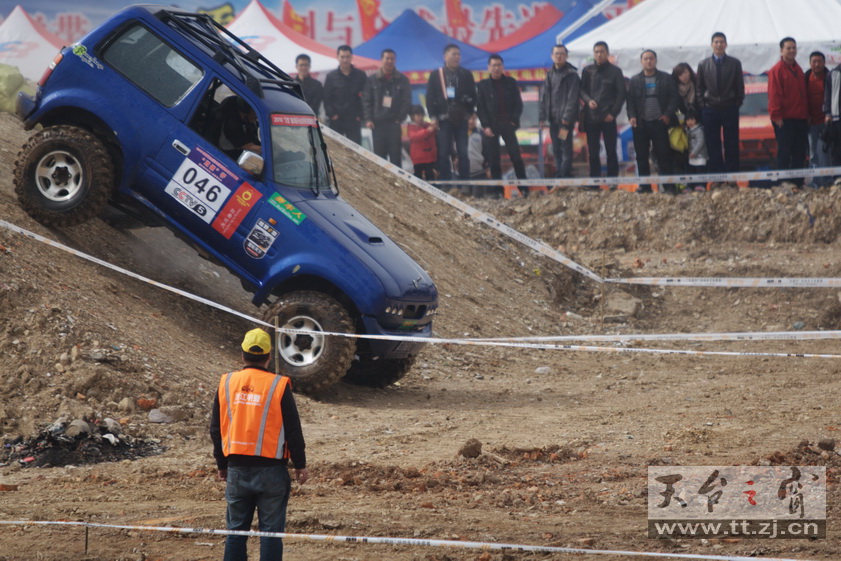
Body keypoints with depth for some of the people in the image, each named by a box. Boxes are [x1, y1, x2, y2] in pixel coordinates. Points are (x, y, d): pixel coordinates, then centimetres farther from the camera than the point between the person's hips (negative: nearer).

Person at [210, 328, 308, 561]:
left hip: (237, 471, 3)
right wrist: (300, 465, 6)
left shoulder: (226, 384, 3)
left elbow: (216, 429, 10)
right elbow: (293, 430, -5)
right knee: (271, 530, 1)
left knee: (236, 530, 11)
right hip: (271, 470, -3)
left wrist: (222, 464, 22)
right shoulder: (278, 386, -9)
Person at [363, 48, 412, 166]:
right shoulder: (373, 80, 9)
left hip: (394, 124, -1)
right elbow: (366, 101, 5)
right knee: (379, 156, 3)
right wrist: (368, 119, -6)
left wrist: (400, 119, -7)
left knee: (395, 156, -3)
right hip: (377, 124, 1)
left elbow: (407, 101, 2)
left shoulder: (402, 80, 6)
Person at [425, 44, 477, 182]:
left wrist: (471, 114, 0)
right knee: (443, 154, 0)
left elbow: (472, 96, 9)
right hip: (443, 119, -1)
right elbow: (430, 97, 4)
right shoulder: (435, 75, 6)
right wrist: (433, 117, -4)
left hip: (461, 119, 1)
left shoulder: (466, 74, 9)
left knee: (463, 154, -1)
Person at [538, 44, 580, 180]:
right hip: (553, 118, 7)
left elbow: (572, 98, -12)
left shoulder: (571, 74, -6)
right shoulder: (550, 74, 14)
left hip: (565, 119, -7)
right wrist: (542, 116, 7)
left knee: (566, 148, -6)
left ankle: (565, 175, -5)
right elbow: (544, 96, 15)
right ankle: (558, 175, 16)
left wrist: (567, 117, -18)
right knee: (556, 149, 10)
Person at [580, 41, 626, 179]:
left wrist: (613, 112, -7)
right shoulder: (587, 71, 9)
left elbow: (621, 94, 1)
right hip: (591, 116, 2)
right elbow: (581, 90, 10)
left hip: (608, 117, -2)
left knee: (611, 151, 0)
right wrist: (588, 100, -11)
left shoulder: (615, 71, 3)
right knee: (593, 151, 4)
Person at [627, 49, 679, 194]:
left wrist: (668, 114, -10)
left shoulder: (666, 79, 7)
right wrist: (632, 116, -8)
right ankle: (644, 186, 8)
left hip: (659, 122, -2)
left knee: (663, 155, -5)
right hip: (641, 123, 2)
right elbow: (630, 100, 7)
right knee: (642, 156, 3)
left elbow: (673, 97, 2)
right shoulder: (635, 81, 12)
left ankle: (668, 186, -4)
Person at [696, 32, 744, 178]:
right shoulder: (703, 65, 7)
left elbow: (740, 87, 5)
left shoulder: (735, 63, 4)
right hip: (710, 110, 1)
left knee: (732, 146, 1)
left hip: (730, 110, -1)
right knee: (713, 147, 0)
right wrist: (703, 105, 0)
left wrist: (737, 104, -1)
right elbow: (699, 88, 9)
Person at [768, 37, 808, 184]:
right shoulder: (777, 70, -5)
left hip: (800, 118, 7)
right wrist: (776, 115, -16)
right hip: (784, 119, -7)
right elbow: (774, 95, -11)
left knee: (800, 153, 6)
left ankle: (797, 182, 11)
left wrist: (806, 114, 15)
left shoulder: (798, 70, 18)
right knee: (784, 152, -6)